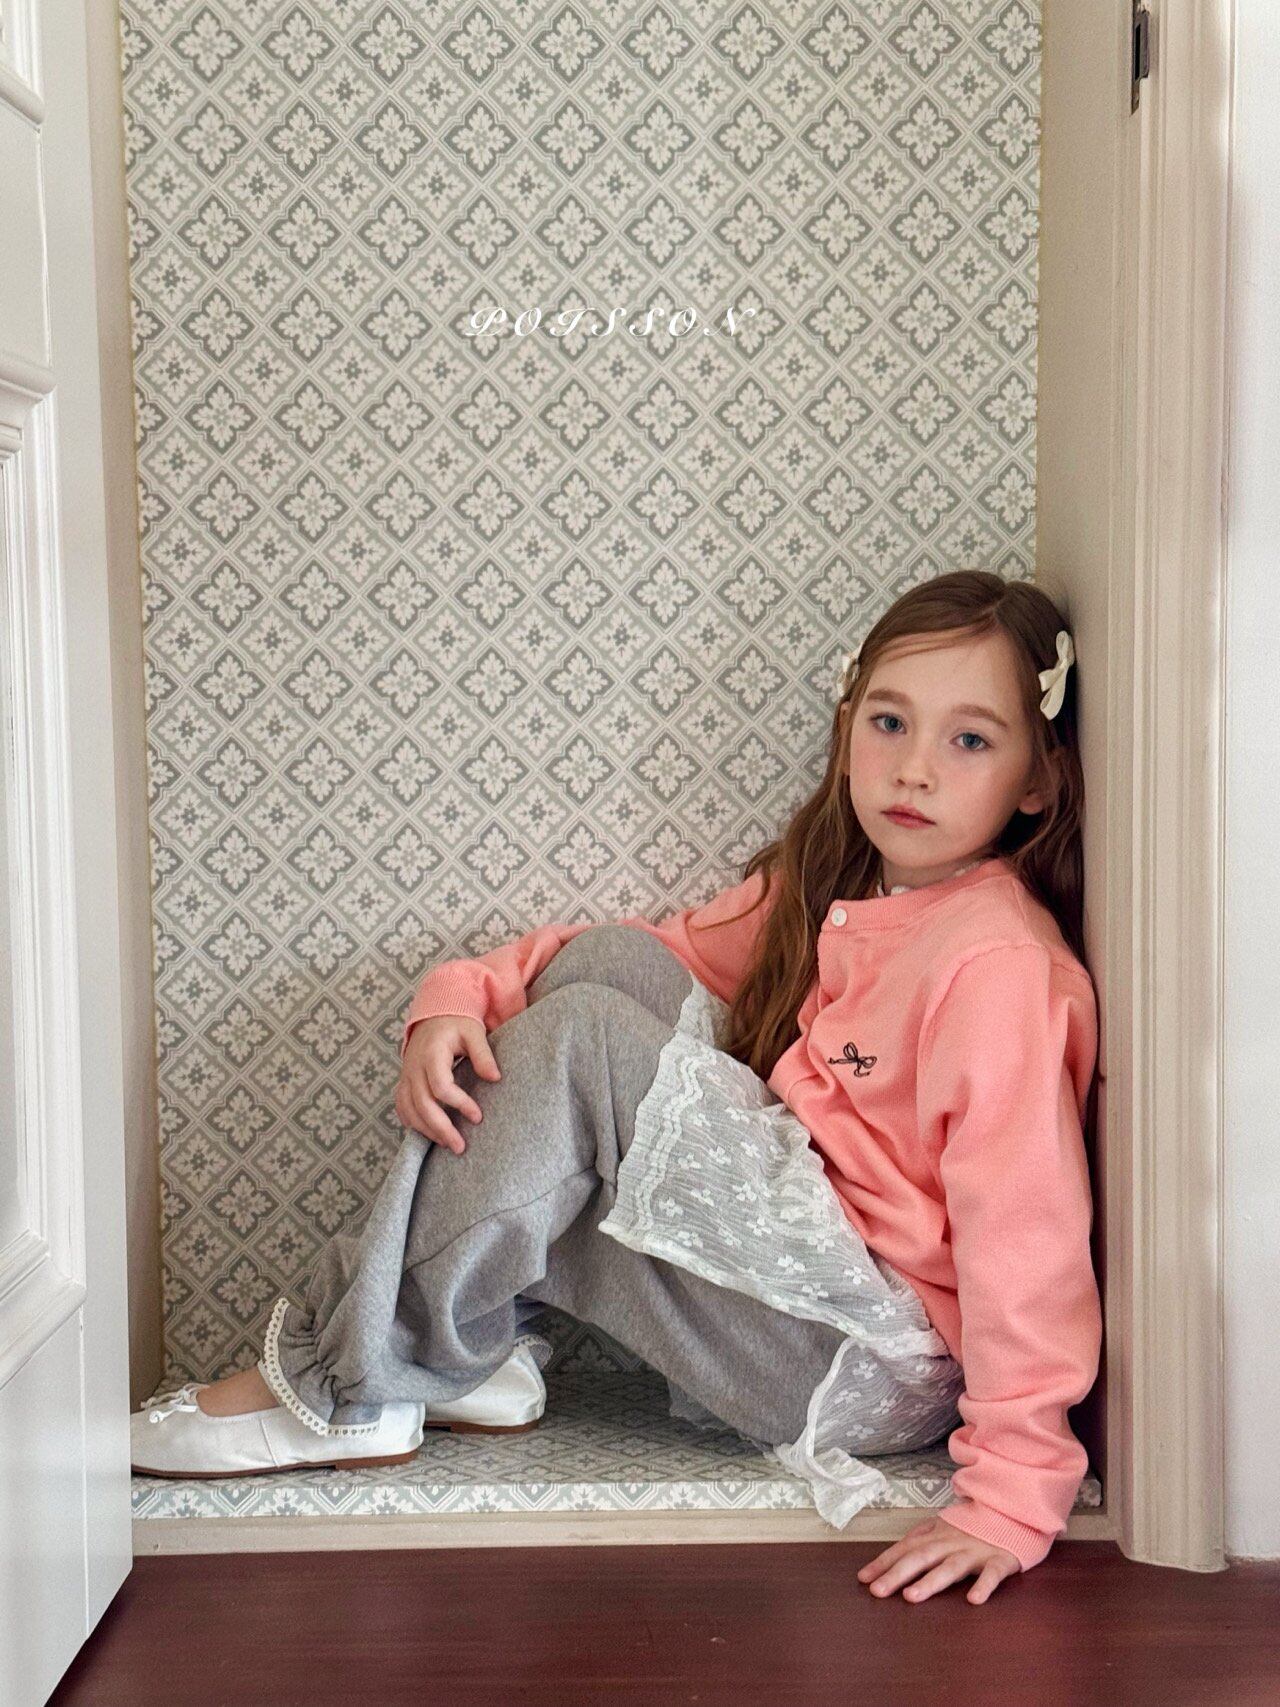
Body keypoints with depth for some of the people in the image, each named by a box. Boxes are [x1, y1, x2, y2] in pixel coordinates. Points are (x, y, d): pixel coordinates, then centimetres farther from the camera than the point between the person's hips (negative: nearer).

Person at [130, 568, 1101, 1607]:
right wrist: (461, 997, -6)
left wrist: (1012, 1497, -28)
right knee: (609, 961, -3)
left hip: (887, 1364, -8)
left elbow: (1027, 1227, -24)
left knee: (579, 1035, -19)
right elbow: (649, 956, 11)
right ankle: (477, 1345, -4)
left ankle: (348, 1384, -8)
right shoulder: (825, 888, 7)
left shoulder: (997, 958, -18)